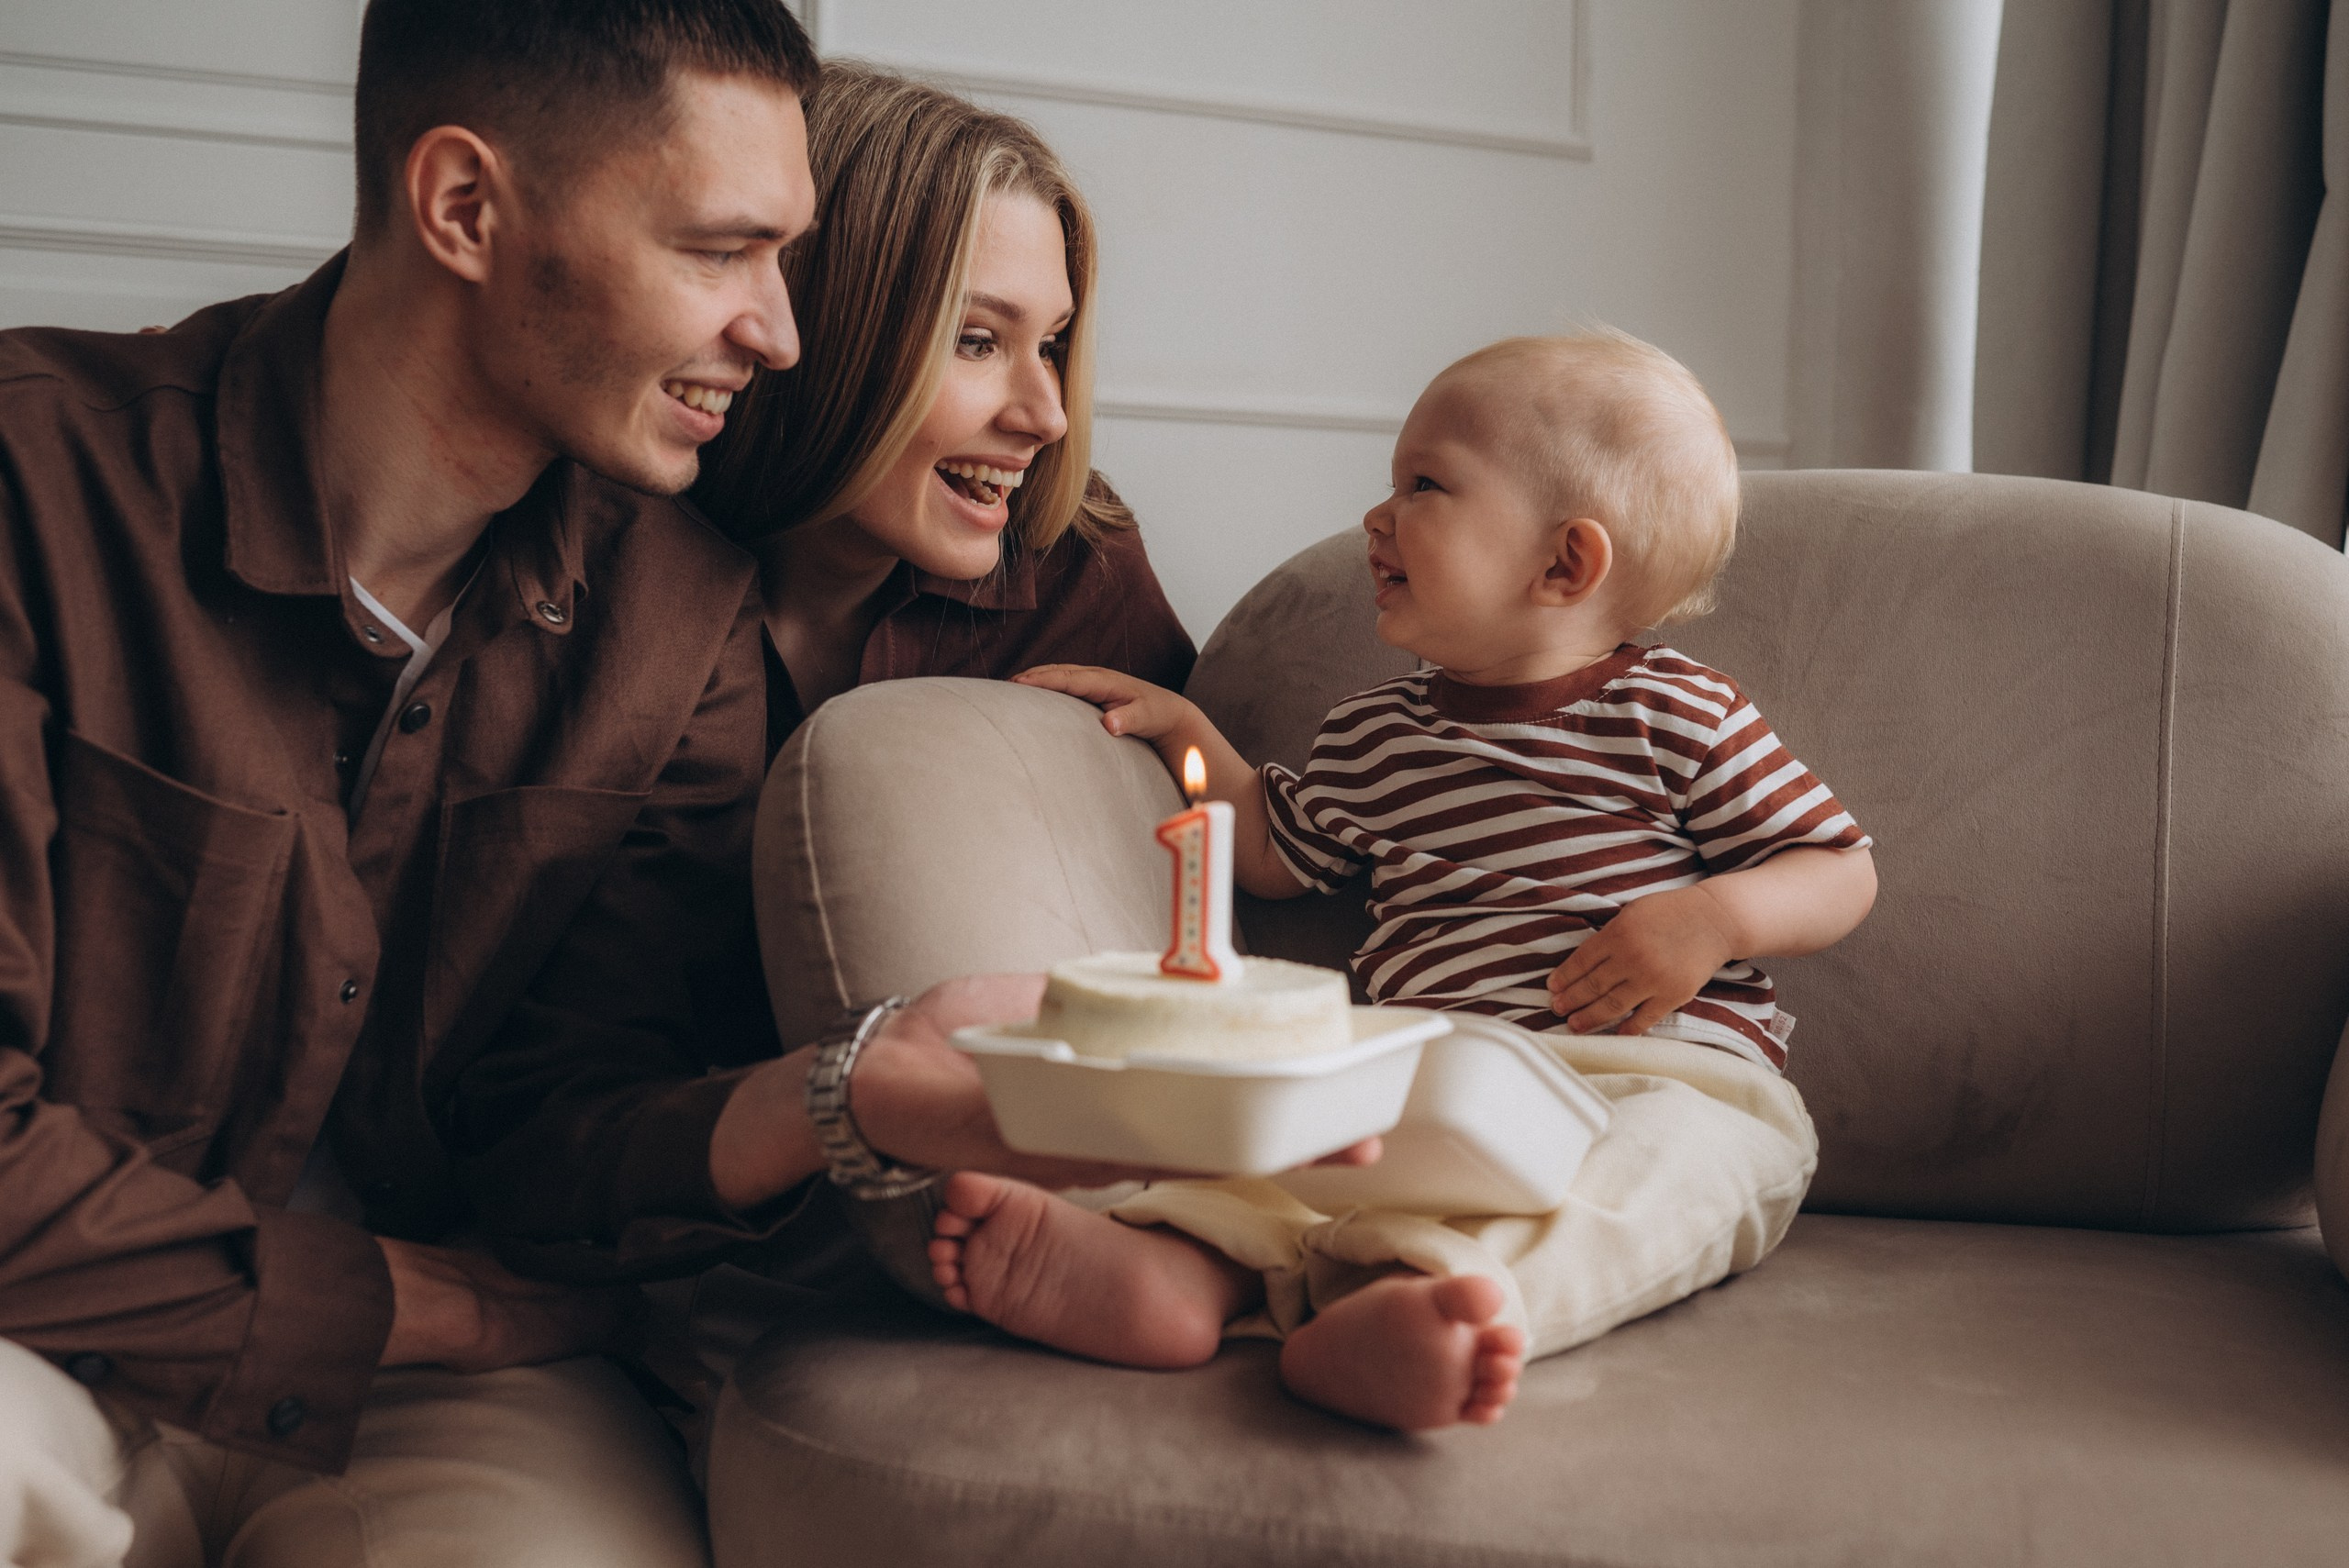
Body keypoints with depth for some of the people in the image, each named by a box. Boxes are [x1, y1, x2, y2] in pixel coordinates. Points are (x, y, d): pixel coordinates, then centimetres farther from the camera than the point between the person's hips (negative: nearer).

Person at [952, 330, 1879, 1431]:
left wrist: (1711, 917, -12)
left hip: (1666, 1074, -4)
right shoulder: (1374, 735, 20)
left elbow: (1843, 873, 7)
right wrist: (1184, 730, 26)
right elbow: (1278, 857, 36)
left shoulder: (1677, 714, 5)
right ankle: (1174, 1267, -53)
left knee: (1661, 1160, -38)